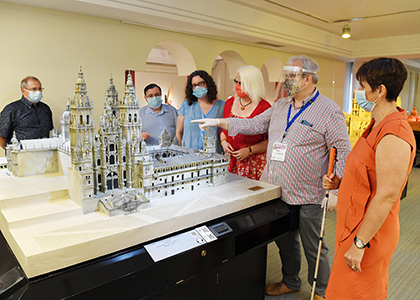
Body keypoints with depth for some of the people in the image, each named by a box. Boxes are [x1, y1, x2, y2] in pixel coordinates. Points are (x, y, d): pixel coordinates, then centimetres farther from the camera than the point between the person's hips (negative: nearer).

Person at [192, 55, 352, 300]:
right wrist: (219, 122, 5)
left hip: (307, 196, -6)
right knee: (285, 242, 22)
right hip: (277, 191, 6)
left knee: (314, 248, 11)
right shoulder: (280, 107, 10)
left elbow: (344, 151, -11)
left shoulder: (329, 110, -10)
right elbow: (254, 125, 12)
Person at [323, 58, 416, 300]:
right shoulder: (378, 126, 9)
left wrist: (360, 243, -22)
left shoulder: (394, 136, -24)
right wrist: (341, 182, 3)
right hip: (356, 224, 10)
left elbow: (387, 196, -26)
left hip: (369, 231, -10)